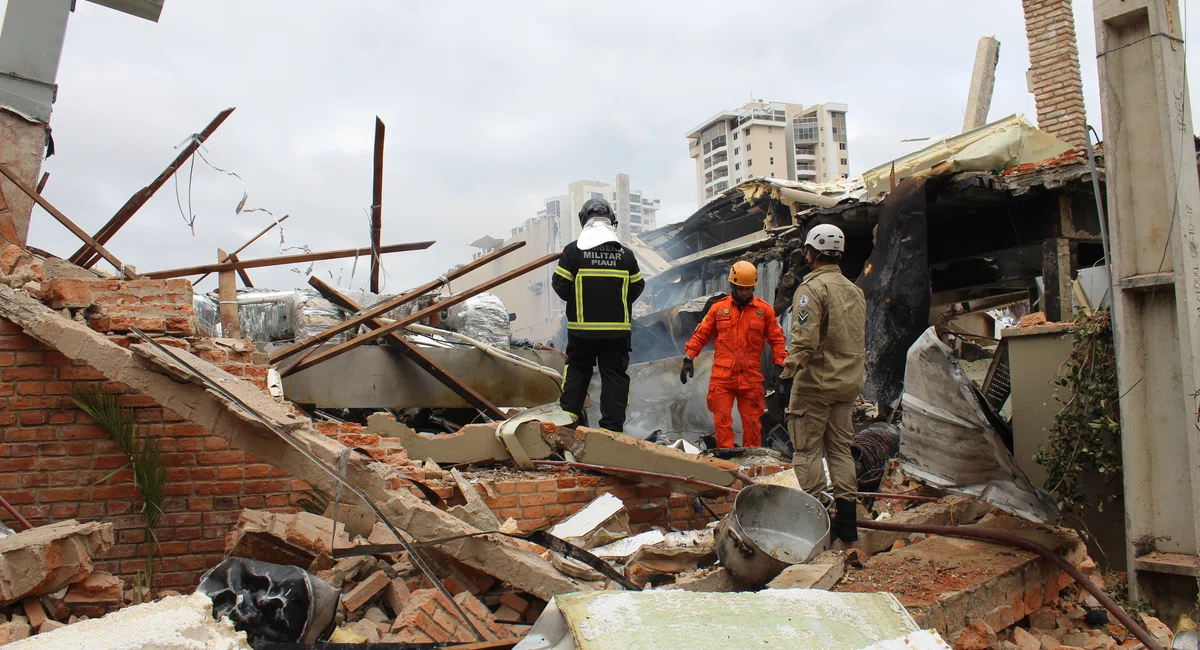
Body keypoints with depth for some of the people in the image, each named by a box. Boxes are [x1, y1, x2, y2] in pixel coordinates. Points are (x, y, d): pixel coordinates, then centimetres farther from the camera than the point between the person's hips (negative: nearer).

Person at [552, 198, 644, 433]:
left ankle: (569, 413, 16)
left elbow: (561, 285, -4)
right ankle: (612, 426, 3)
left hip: (581, 327, 0)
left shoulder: (573, 250, -7)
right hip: (617, 329, 0)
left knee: (577, 369, 19)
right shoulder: (625, 253, -1)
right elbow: (637, 287, 7)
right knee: (614, 375, 5)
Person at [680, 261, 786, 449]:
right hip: (722, 376, 0)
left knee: (752, 422, 7)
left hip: (751, 377, 0)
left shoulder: (764, 309, 6)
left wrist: (779, 365, 0)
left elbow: (777, 339, 9)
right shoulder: (719, 308, 6)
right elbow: (701, 335, 9)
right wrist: (689, 358, 2)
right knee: (722, 420, -2)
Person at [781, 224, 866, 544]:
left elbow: (805, 339, -24)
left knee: (807, 450, 1)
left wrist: (790, 368, -15)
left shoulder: (812, 287, -12)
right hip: (848, 385, 8)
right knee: (840, 450, 12)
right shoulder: (855, 290, 14)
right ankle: (846, 521, 13)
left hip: (815, 383, -8)